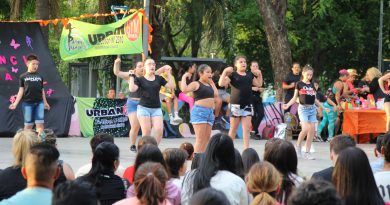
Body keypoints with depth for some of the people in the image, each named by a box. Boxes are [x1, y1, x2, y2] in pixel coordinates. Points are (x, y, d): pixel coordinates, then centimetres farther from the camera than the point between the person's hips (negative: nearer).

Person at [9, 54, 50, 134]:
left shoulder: (40, 76, 11)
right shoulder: (23, 77, 3)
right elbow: (21, 90, 1)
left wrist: (45, 102, 21)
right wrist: (15, 103, -8)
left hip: (39, 103, 2)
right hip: (27, 103, -2)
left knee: (40, 124, -4)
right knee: (28, 125, 3)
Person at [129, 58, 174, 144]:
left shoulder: (159, 79, 11)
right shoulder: (140, 79, 4)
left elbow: (171, 86, 4)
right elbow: (132, 89, -10)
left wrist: (168, 73, 4)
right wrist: (132, 76, -6)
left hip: (156, 108, 2)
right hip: (143, 108, -2)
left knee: (159, 130, -12)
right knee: (146, 132, -7)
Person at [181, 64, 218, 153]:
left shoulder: (209, 85, 19)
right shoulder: (196, 84, -4)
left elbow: (216, 94, 7)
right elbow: (184, 89, -19)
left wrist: (212, 83, 16)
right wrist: (184, 77, -13)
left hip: (210, 112, 8)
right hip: (199, 111, -8)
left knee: (207, 138, 4)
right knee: (200, 138, -12)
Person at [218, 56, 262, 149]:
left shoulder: (250, 75, 13)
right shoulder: (232, 75, -3)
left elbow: (258, 84, 22)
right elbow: (221, 83, -14)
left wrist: (259, 75, 12)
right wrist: (225, 72, -20)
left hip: (247, 105, 4)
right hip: (236, 105, -4)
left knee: (247, 128, -3)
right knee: (233, 128, 6)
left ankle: (246, 148, -4)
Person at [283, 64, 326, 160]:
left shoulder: (312, 85, 13)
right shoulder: (299, 84, 0)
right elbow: (295, 98, 1)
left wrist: (323, 107, 21)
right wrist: (288, 104, -15)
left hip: (312, 108, 5)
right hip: (303, 108, -5)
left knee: (312, 130, 0)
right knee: (305, 129, -19)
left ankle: (307, 152, 6)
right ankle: (298, 146, 3)